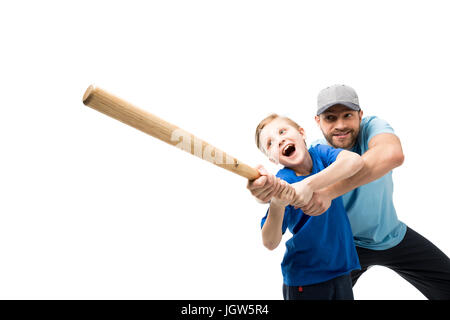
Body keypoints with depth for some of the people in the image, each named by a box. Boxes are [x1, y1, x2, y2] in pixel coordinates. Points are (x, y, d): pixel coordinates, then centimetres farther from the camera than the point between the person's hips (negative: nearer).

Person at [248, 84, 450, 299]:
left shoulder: (371, 127, -22)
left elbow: (393, 155, -46)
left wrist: (328, 192, -55)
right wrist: (265, 189, -62)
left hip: (393, 235, 2)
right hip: (345, 245, -1)